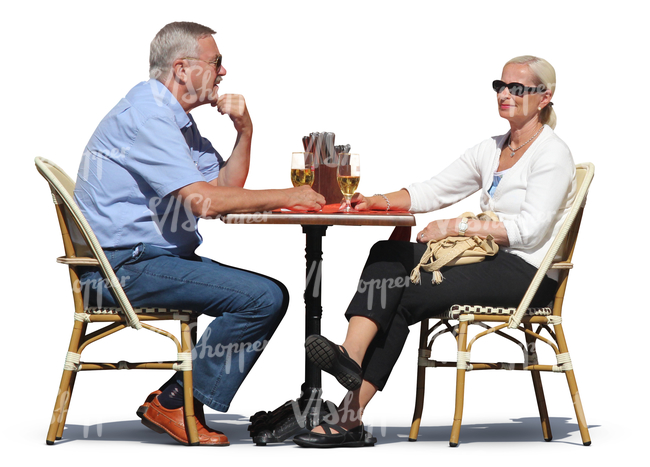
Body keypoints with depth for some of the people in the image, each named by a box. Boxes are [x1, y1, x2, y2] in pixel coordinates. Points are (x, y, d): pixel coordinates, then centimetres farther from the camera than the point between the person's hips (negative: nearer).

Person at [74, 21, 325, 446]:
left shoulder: (180, 119, 19)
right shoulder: (146, 115, -15)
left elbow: (226, 186, 17)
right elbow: (202, 200, -23)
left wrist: (244, 131, 3)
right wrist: (285, 197, -16)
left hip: (154, 257, 11)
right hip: (127, 264, -11)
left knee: (272, 296, 11)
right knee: (262, 298, -19)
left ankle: (180, 400, 7)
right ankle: (173, 403, -10)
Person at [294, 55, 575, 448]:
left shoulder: (553, 154, -6)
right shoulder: (491, 150, 19)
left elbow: (529, 230, -17)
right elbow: (434, 191, 14)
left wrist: (457, 227, -18)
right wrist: (378, 202, -4)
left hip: (528, 274, -8)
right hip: (488, 261, 8)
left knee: (409, 298, -21)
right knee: (388, 256, -14)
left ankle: (351, 417, -19)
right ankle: (351, 355, -29)